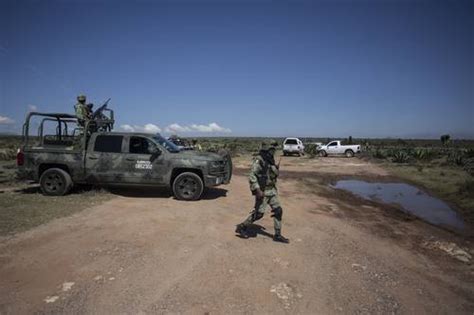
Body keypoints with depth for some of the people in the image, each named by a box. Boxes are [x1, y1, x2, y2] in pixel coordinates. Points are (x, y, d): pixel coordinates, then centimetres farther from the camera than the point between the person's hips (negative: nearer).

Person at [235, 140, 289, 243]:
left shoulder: (270, 160, 9)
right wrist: (257, 190, -27)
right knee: (258, 213, -2)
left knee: (278, 211, 5)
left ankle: (277, 235, 15)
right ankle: (241, 227, 16)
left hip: (272, 190, 8)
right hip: (262, 191, -8)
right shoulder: (258, 160, -17)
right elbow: (252, 176, -23)